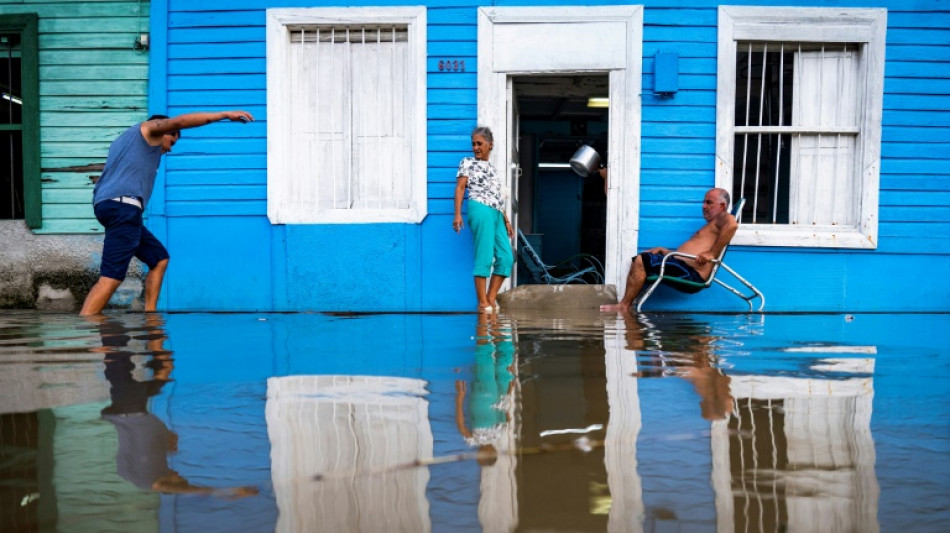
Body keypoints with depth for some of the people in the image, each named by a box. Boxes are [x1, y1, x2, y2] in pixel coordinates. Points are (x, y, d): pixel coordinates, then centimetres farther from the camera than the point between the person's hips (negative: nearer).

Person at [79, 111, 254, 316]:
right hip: (122, 206, -10)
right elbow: (179, 121, -6)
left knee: (159, 258, 15)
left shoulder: (124, 139, 35)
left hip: (110, 205, 10)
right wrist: (225, 114, -6)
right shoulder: (148, 128, 11)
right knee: (111, 277, -17)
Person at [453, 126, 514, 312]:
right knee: (484, 257, -13)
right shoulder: (467, 163, 9)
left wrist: (506, 220, 21)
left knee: (506, 258, -2)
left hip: (496, 214, 7)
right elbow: (460, 188, 0)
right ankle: (482, 304, -12)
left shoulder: (491, 168, 27)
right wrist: (457, 214, -12)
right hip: (480, 209, -7)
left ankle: (491, 300, 1)